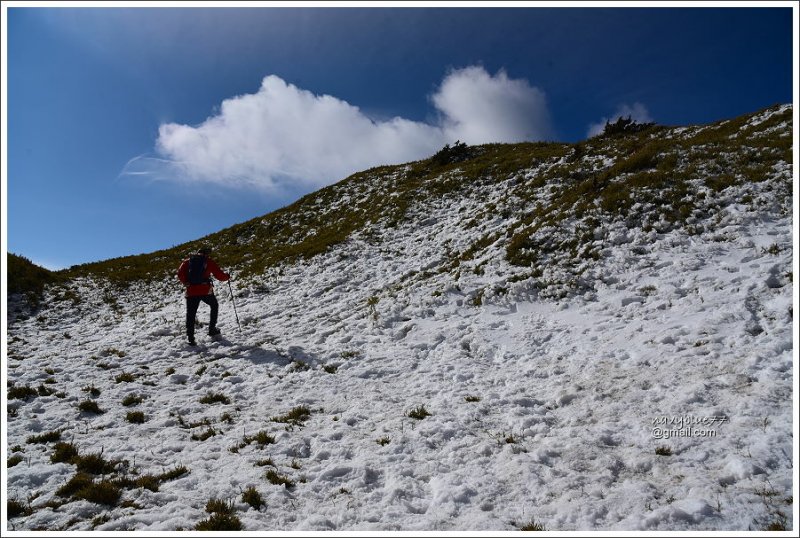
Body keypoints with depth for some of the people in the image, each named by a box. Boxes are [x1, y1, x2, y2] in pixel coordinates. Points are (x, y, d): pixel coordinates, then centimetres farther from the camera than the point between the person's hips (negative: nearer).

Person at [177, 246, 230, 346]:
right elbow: (220, 276, 3)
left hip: (191, 291, 2)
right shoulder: (209, 262, 4)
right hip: (205, 290, -2)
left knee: (190, 314, 7)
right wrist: (227, 276, 22)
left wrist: (186, 283, 15)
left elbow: (180, 273, 2)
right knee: (214, 306, 23)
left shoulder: (188, 261, 12)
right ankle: (212, 329, 21)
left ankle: (190, 338, 0)